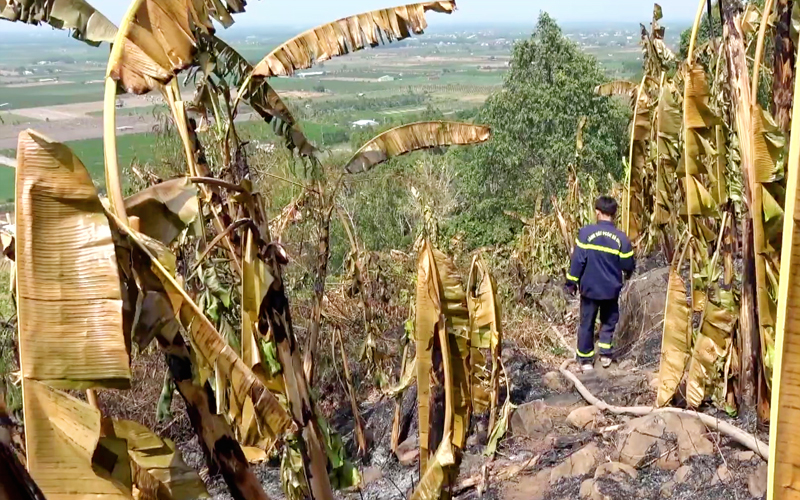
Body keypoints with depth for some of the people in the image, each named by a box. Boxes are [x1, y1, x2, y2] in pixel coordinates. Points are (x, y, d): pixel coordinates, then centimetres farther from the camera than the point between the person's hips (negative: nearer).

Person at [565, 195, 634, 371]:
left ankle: (585, 360, 18)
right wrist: (627, 273, 21)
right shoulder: (621, 238, -11)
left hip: (589, 288, -1)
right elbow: (628, 265, -2)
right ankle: (605, 354, 21)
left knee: (586, 323, 12)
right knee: (608, 321, 22)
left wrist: (572, 282, -1)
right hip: (611, 289, 1)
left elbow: (577, 260, -13)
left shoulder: (586, 233, -14)